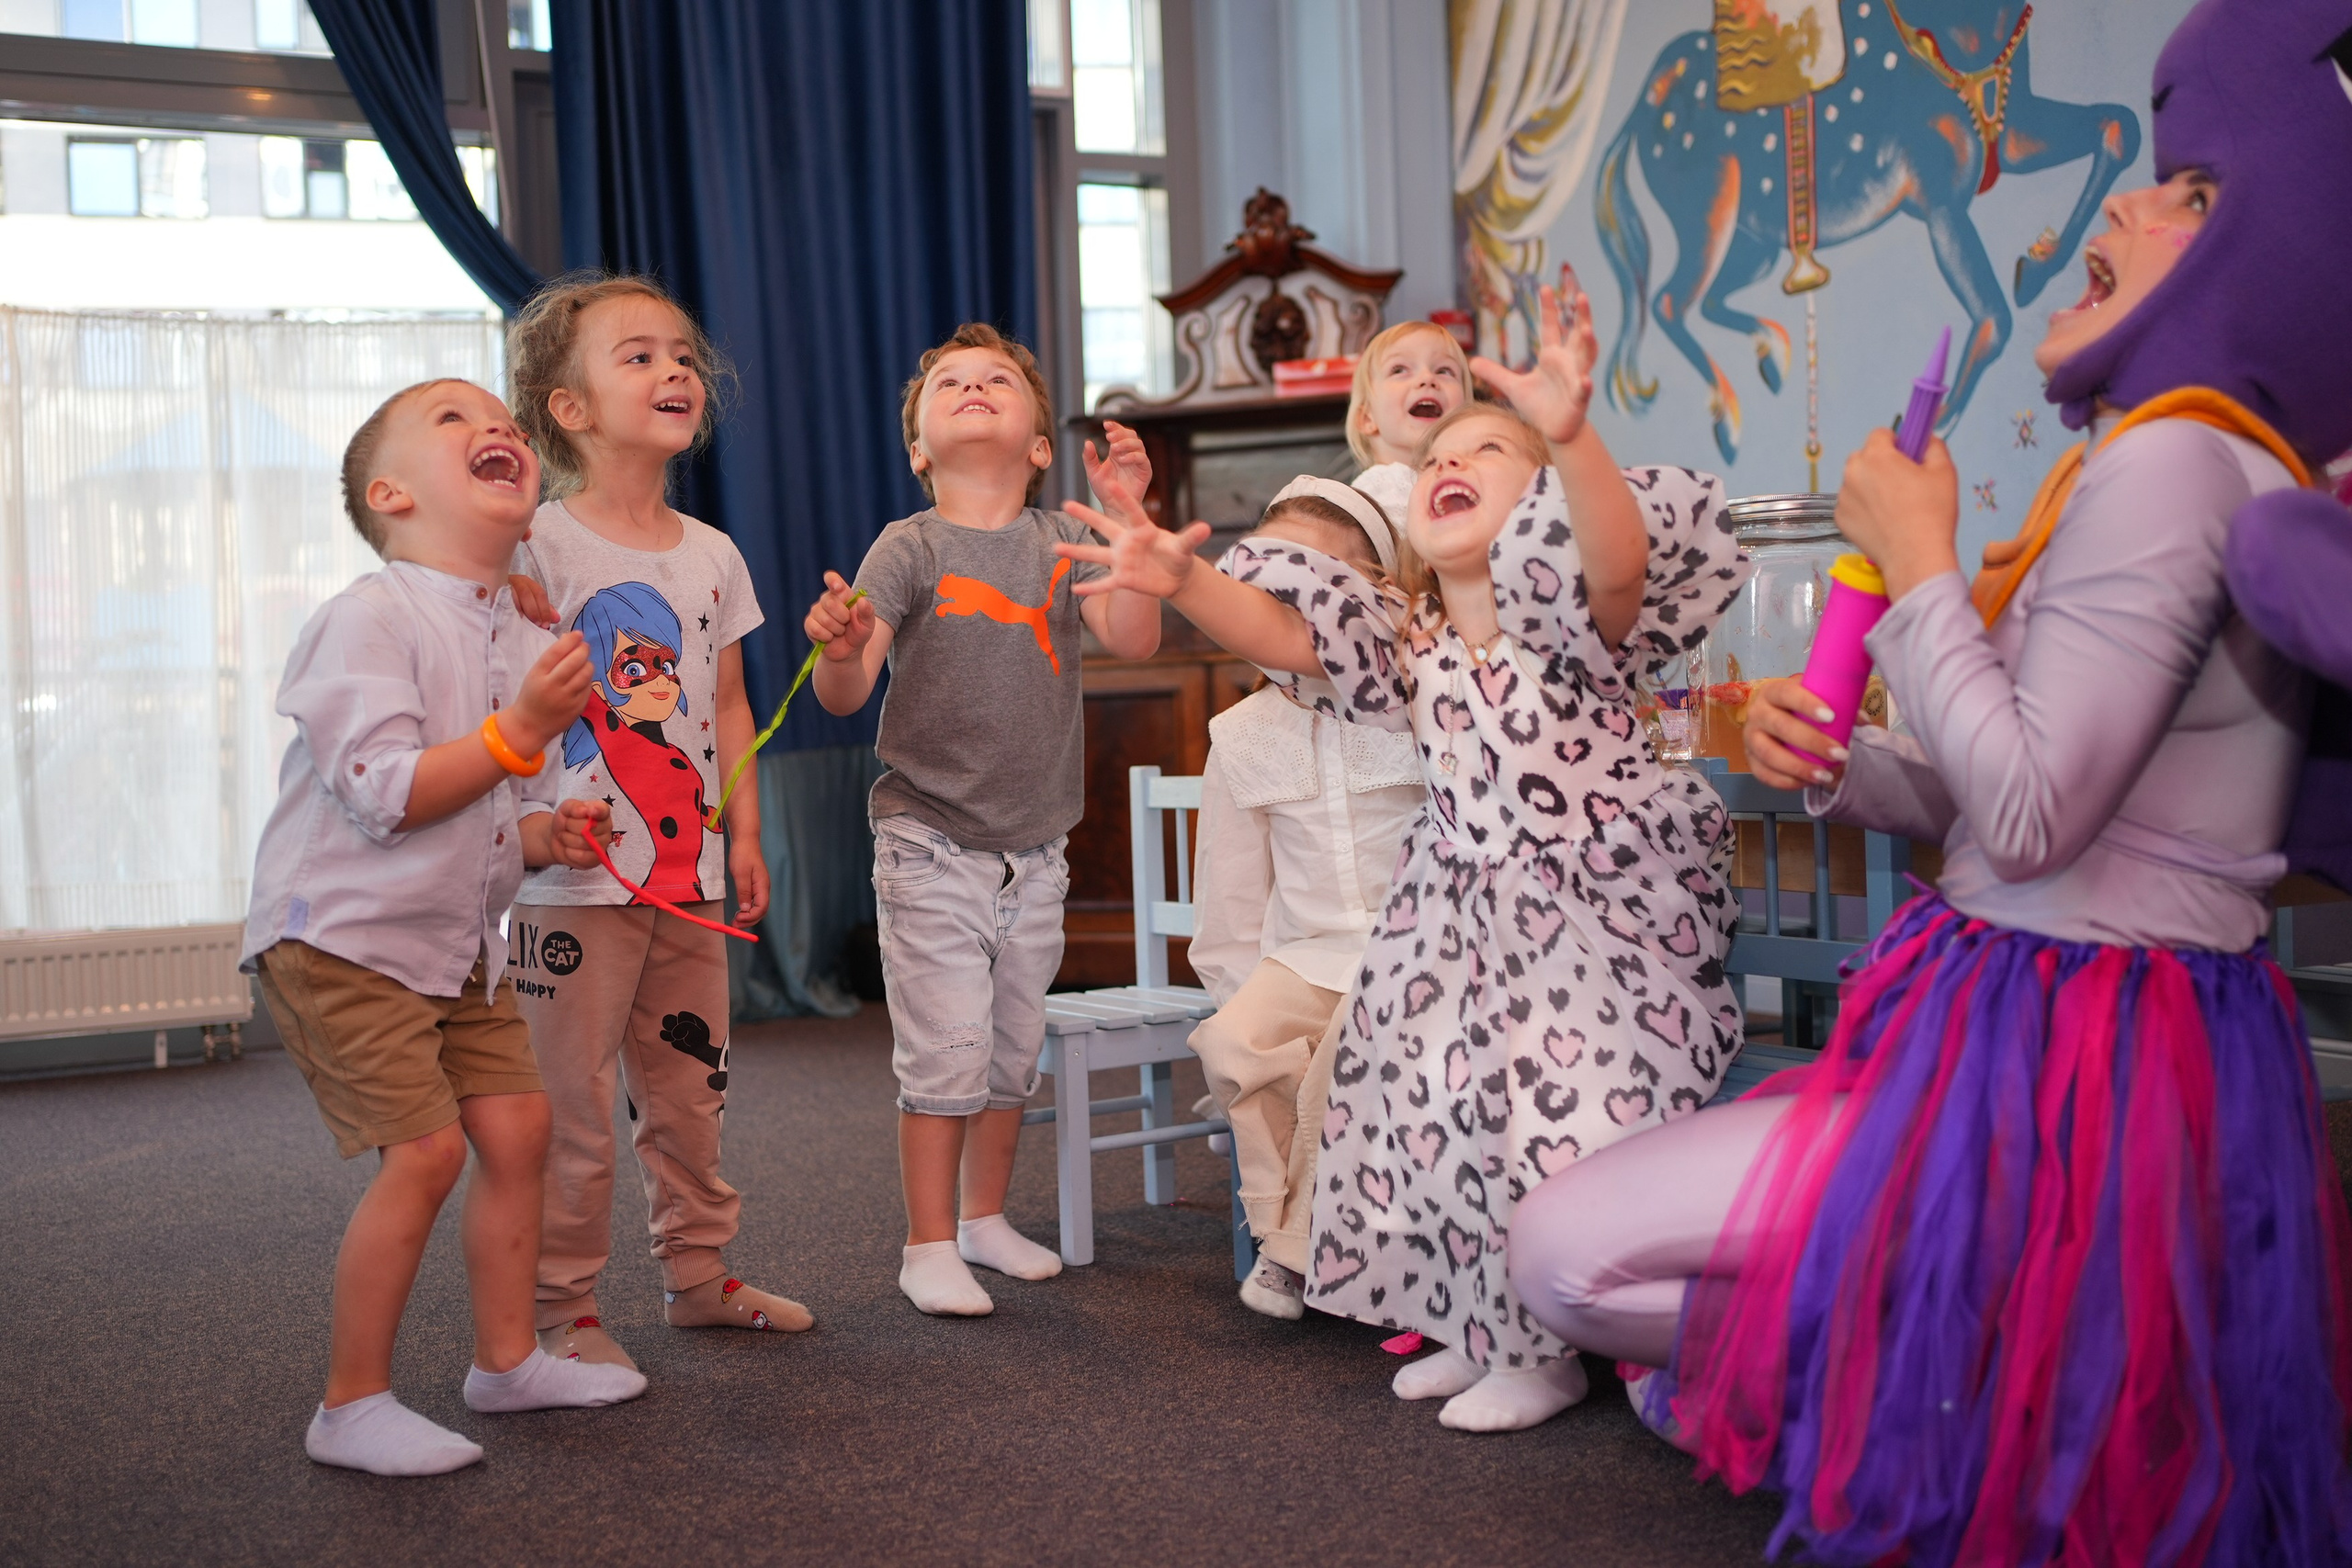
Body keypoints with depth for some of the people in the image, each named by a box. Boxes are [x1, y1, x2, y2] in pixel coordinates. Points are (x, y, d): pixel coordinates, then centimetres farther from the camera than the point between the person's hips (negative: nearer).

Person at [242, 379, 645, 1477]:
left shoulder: (525, 643, 10)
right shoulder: (367, 620, -16)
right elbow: (380, 792, -25)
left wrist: (549, 832, -4)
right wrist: (519, 735, -26)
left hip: (458, 945, 8)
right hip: (340, 934, -8)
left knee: (516, 1123, 7)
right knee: (424, 1148, -13)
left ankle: (507, 1359, 24)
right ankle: (352, 1406, 3)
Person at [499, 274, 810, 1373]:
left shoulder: (713, 556, 10)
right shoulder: (538, 547, -7)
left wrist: (744, 834, 10)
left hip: (689, 872, 6)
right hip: (575, 877, -6)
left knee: (691, 1086, 15)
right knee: (572, 1106, 0)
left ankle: (697, 1273, 31)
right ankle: (563, 1311, 15)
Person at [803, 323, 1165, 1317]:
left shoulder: (1062, 543, 4)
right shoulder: (910, 548, -6)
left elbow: (1133, 640, -11)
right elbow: (845, 695, -15)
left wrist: (1126, 515, -18)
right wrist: (839, 649, -38)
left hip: (1035, 850, 4)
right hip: (930, 844, -4)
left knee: (1013, 1051, 14)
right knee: (946, 1055, -5)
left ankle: (984, 1219, 32)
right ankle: (929, 1246, 11)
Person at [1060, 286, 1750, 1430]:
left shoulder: (1569, 618, -10)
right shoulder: (1409, 642, 8)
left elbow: (1619, 562, -33)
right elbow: (1281, 632, -1)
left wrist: (1570, 437, -52)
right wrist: (1183, 582, -21)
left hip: (1594, 916, -7)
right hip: (1464, 917, 7)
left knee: (1564, 1121, -12)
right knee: (1435, 1109, 9)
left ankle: (1549, 1352, 11)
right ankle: (1482, 1330, 29)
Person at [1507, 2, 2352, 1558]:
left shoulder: (2177, 462, -19)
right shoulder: (2199, 464, 13)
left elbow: (2030, 817, -24)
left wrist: (1919, 561, -14)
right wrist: (1846, 770, -3)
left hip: (2064, 1071, -10)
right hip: (2087, 1030, 10)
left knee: (1564, 1249, -9)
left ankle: (1959, 1393, 1)